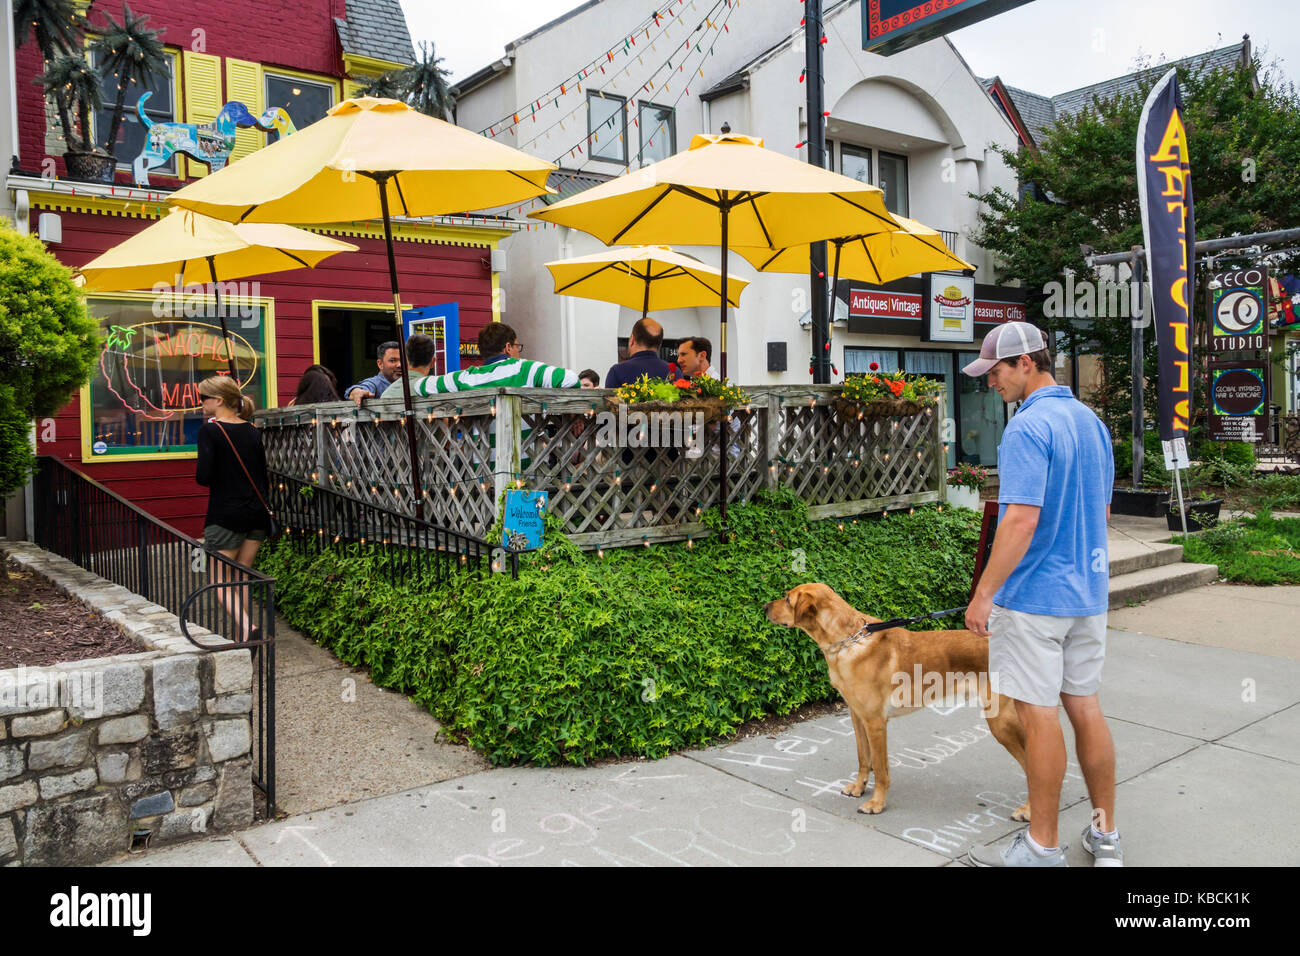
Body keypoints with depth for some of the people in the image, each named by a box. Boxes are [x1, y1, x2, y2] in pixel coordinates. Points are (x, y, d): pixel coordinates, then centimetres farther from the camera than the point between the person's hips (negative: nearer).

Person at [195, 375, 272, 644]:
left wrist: (200, 473, 5)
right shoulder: (251, 430, 8)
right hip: (257, 514, 6)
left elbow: (203, 477, -18)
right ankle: (245, 639, 14)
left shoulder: (210, 430, -10)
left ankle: (248, 628, -18)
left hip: (225, 516, -6)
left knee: (220, 581, 3)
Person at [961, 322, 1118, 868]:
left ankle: (1043, 847, 13)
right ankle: (1105, 835, 26)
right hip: (1088, 591, 9)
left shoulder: (1028, 427, -18)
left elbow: (1022, 520, -25)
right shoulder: (1091, 421, 11)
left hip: (1035, 594, -9)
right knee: (1085, 707, 15)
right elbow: (1103, 511, 18)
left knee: (1038, 715, 1)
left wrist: (984, 593, -18)